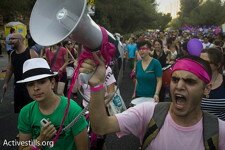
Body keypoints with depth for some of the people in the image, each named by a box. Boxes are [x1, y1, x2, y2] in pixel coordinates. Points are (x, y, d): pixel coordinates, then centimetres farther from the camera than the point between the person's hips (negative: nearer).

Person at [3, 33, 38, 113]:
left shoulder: (31, 52, -13)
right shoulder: (12, 54, 7)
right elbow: (10, 69, 17)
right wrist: (5, 83, 17)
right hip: (17, 86, 6)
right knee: (18, 109, 14)